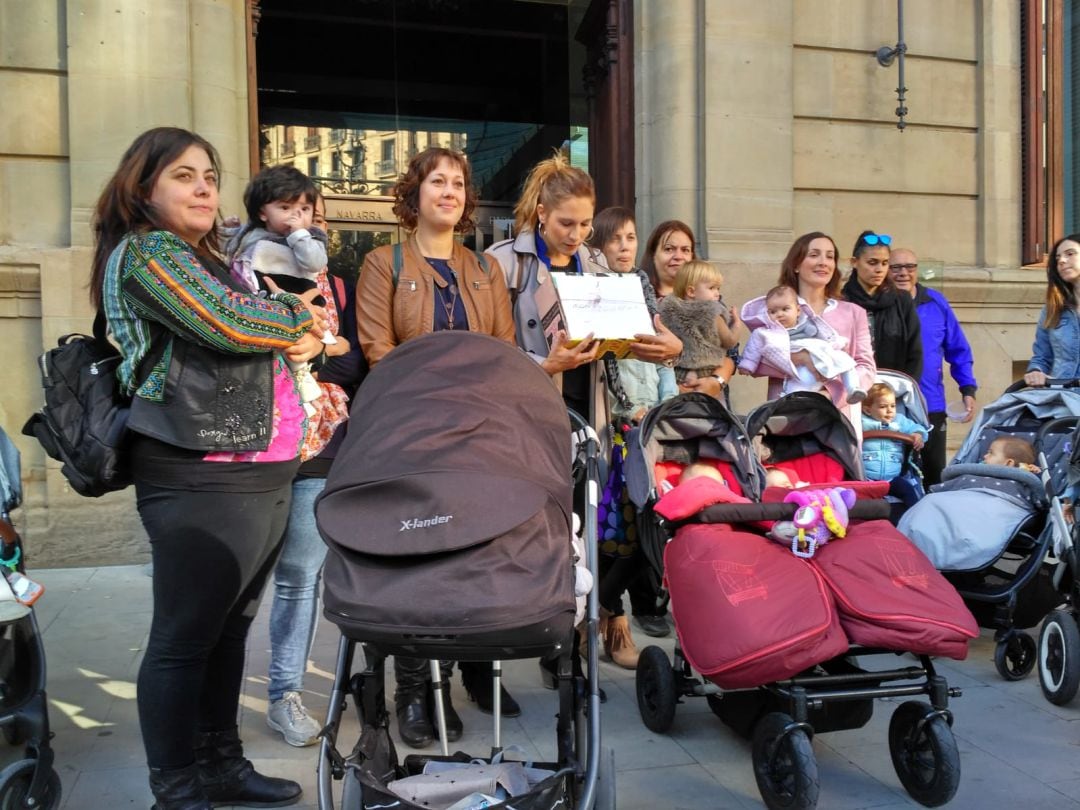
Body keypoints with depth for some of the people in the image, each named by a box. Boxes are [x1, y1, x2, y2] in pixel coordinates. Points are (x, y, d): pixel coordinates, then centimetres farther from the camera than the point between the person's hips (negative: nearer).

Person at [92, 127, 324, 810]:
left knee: (230, 626, 15)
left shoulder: (207, 259, 21)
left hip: (262, 469, 9)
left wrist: (304, 340, -1)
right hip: (202, 476, -9)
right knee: (185, 638, 0)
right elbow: (228, 325, -18)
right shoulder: (143, 253, -6)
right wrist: (302, 317, -1)